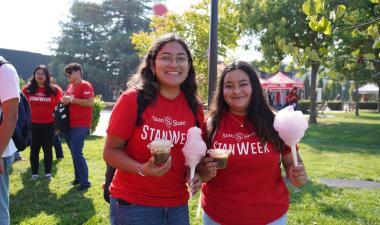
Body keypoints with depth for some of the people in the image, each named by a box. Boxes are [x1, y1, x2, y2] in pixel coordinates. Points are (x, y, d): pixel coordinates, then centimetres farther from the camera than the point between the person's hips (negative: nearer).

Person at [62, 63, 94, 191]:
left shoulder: (85, 85, -8)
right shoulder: (69, 87, 16)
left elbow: (90, 102, -21)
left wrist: (71, 99, -18)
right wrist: (65, 101, 6)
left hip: (81, 125, -8)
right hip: (69, 124, 9)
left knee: (76, 153, -11)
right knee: (74, 152, 13)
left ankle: (85, 182, -3)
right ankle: (78, 178, 25)